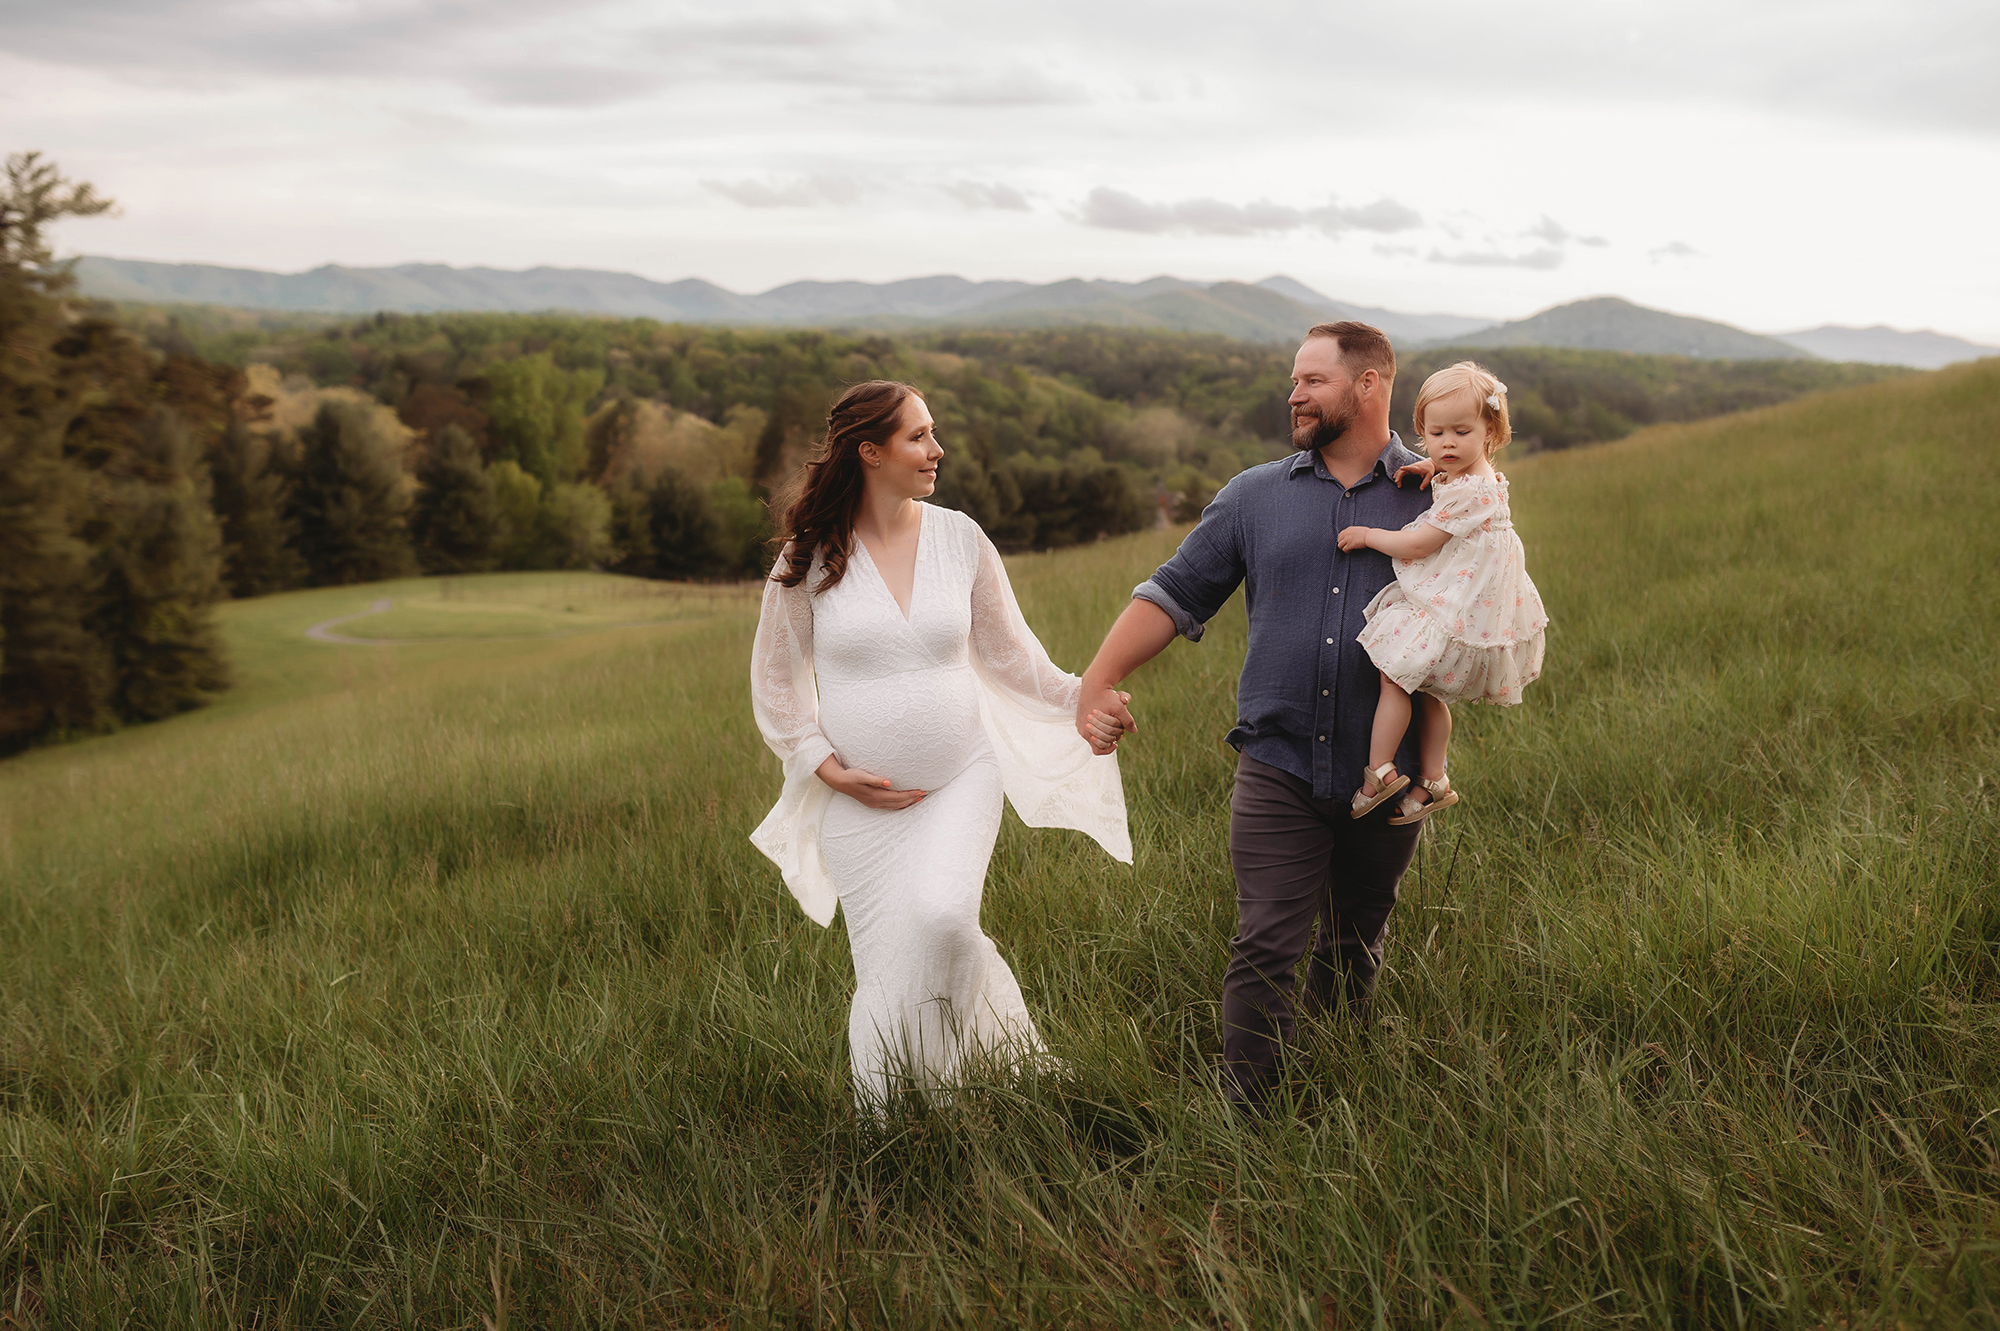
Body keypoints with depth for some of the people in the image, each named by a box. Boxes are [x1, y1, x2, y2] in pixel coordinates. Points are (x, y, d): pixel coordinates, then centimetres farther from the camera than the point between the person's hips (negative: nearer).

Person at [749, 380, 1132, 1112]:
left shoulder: (959, 537, 1)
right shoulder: (809, 557, -4)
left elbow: (1008, 652, 9)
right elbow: (775, 678, 5)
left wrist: (1077, 695, -8)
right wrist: (827, 767, -5)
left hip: (962, 781, 1)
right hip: (861, 795, -1)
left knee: (941, 916, -24)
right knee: (884, 967, 1)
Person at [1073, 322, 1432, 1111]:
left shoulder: (1437, 498, 5)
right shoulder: (1255, 496, 9)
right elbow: (1174, 593, 10)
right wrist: (1097, 682, 2)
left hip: (1384, 778, 0)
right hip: (1278, 770, 0)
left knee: (1355, 951, 14)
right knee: (1264, 951, -7)